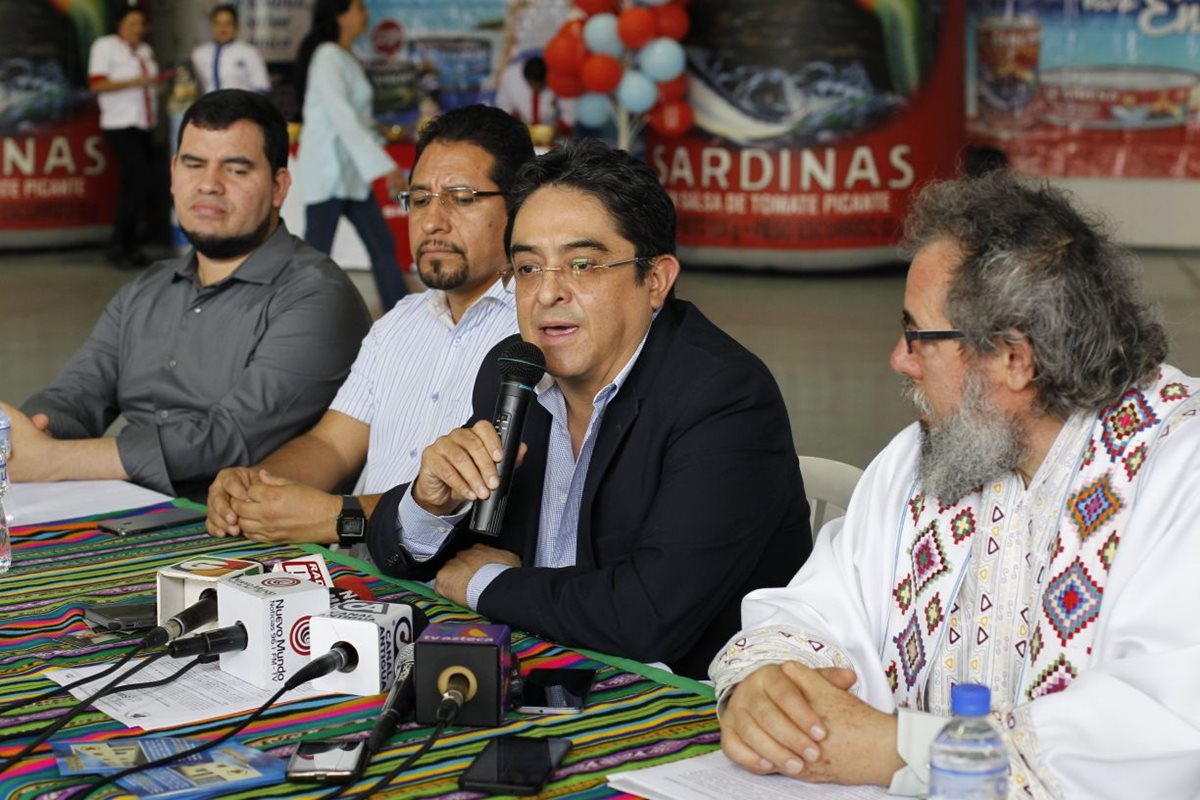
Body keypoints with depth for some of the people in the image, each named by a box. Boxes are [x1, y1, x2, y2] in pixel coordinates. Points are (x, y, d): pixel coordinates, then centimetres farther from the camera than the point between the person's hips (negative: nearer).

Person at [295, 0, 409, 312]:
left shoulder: (345, 58, 12)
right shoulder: (328, 57, -15)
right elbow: (341, 118, -24)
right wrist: (384, 166, -28)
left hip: (351, 169, 9)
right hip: (328, 167, -9)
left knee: (382, 245, 8)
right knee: (317, 251, -3)